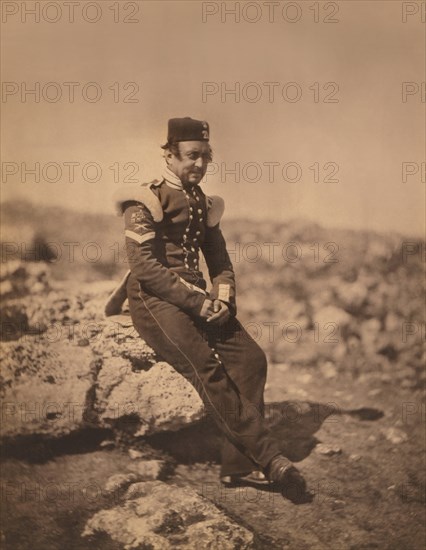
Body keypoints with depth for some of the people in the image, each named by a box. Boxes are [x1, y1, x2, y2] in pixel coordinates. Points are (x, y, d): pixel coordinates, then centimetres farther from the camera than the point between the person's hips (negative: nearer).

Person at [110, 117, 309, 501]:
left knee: (251, 358, -9)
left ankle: (240, 464, -4)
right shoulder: (146, 202, -5)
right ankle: (268, 457, -18)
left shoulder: (203, 205, 16)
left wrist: (222, 297, -2)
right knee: (207, 369, -23)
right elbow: (145, 267, -15)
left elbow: (220, 261, 19)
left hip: (197, 298, 7)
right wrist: (199, 302, -18)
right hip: (154, 298, -7)